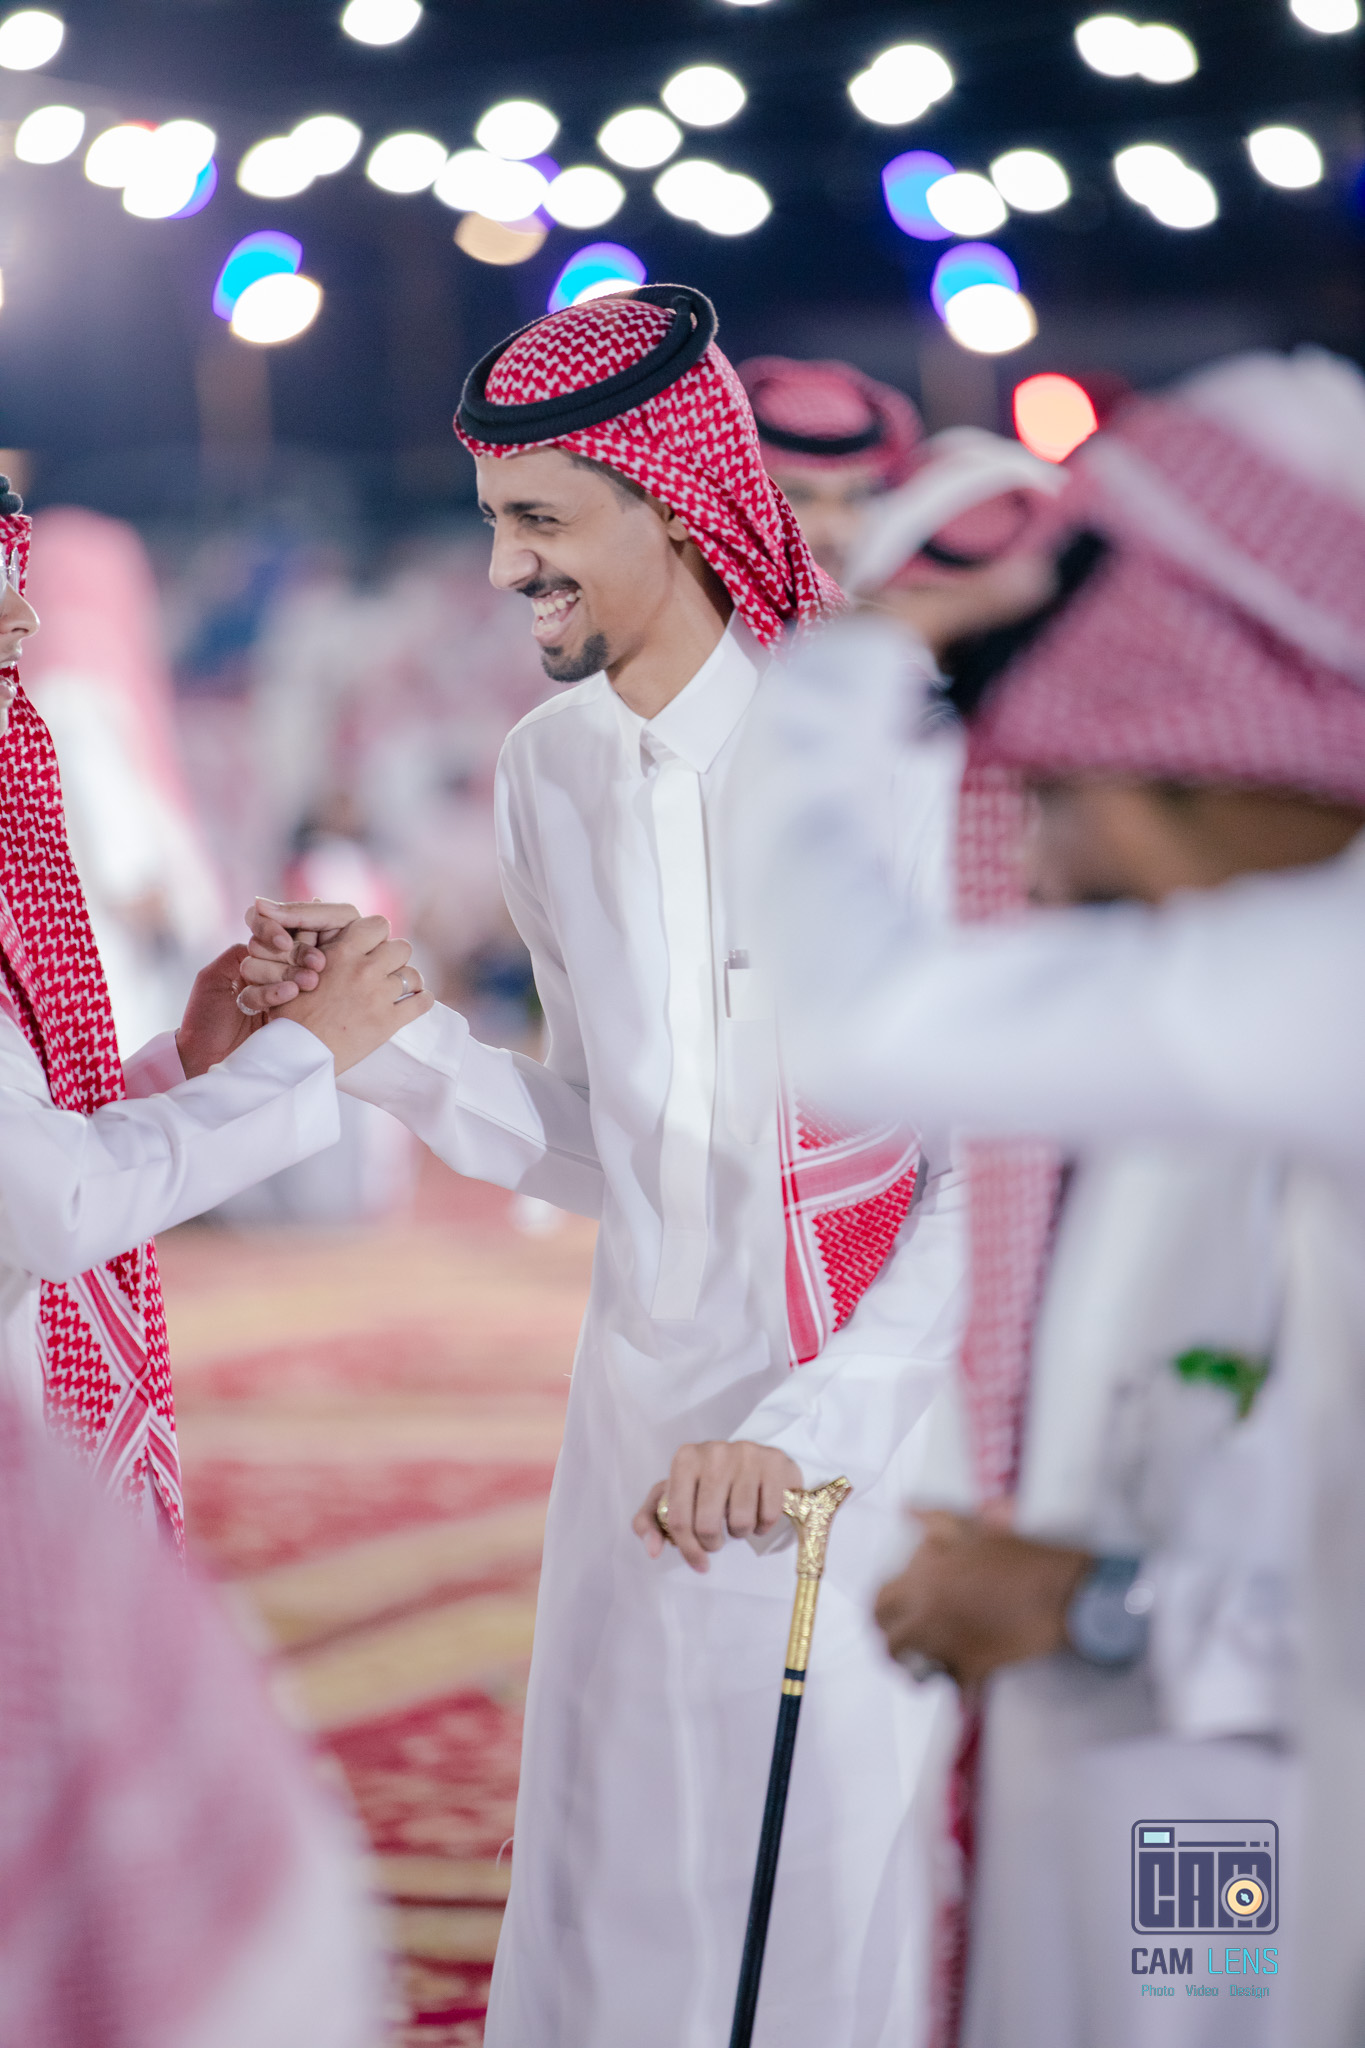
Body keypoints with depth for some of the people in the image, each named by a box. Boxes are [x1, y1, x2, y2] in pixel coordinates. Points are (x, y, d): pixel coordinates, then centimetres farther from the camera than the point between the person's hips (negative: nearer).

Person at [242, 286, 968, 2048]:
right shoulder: (549, 770, 5)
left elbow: (990, 1176, -16)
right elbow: (605, 1145, 11)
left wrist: (805, 1431, -22)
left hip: (870, 1435, -6)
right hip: (643, 1431, 6)